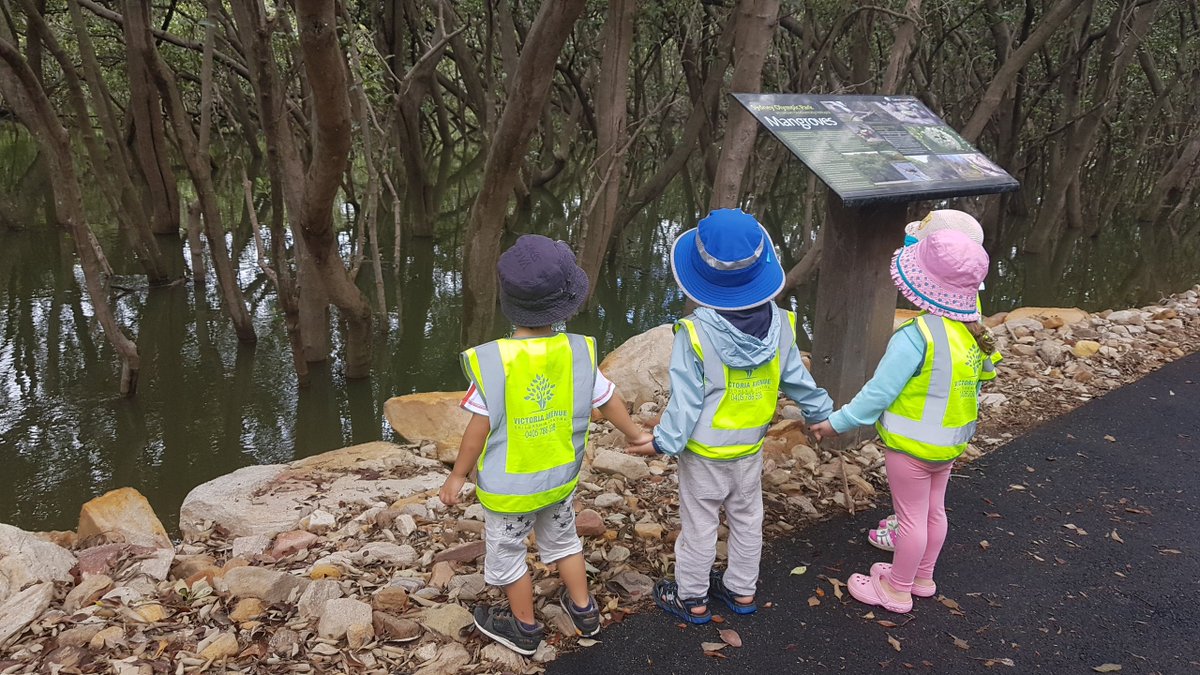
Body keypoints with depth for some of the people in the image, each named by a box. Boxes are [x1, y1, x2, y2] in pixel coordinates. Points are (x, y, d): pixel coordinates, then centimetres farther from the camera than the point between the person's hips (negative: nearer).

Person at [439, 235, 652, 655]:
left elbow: (480, 427, -19)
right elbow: (609, 401, 0)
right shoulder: (578, 353, -14)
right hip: (560, 477, 4)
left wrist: (458, 476, -5)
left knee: (506, 552, 18)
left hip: (509, 486, -4)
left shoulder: (494, 361, -25)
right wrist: (633, 434, 19)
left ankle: (524, 627, 35)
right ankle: (583, 609, 41)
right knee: (561, 539, 27)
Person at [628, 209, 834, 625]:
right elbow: (797, 380, -1)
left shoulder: (695, 333, -27)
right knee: (747, 517, 22)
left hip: (703, 450, -4)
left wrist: (664, 442, -11)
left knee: (699, 524, 12)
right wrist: (822, 413, 15)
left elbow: (686, 399, -22)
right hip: (751, 446, 5)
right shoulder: (780, 325, -12)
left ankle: (691, 599, 29)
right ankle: (742, 590, 38)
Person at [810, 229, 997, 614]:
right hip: (950, 443, 8)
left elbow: (879, 392, -26)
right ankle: (922, 577, 42)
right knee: (934, 510, 22)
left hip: (912, 446, -8)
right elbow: (972, 387, 5)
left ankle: (897, 590, 25)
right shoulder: (972, 333, -4)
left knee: (912, 516, 7)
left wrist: (838, 423, -15)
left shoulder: (917, 336, -29)